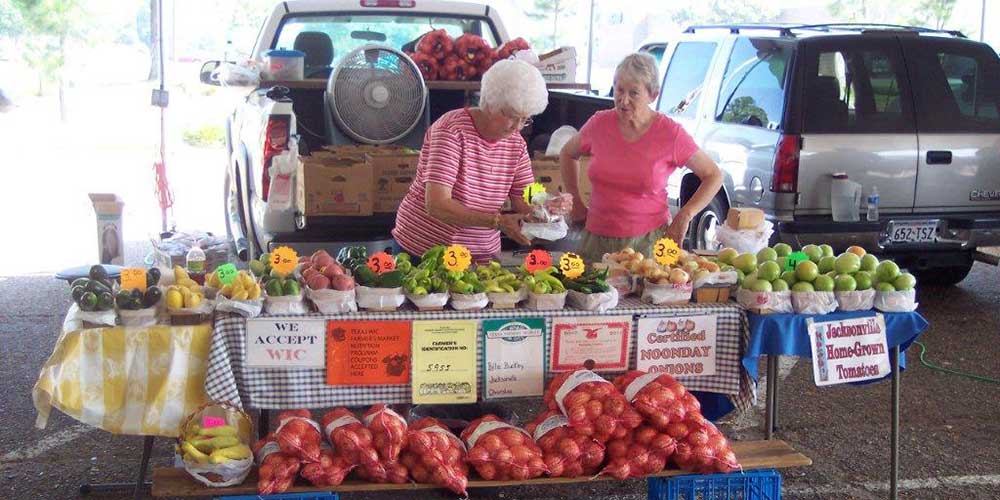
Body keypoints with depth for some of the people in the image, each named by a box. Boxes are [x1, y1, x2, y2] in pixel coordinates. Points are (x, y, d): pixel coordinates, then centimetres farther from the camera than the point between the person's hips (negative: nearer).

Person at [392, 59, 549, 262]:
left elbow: (523, 204, 0)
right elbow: (436, 205, -28)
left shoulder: (516, 143, 1)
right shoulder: (452, 131, -19)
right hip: (422, 249, -5)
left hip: (483, 256, 5)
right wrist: (497, 221, -37)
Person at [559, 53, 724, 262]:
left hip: (648, 241, -2)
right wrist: (576, 202, 13)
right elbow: (567, 154, 20)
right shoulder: (599, 123, -1)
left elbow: (713, 175, 1)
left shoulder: (670, 133, -9)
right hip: (596, 238, 3)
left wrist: (685, 215, -8)